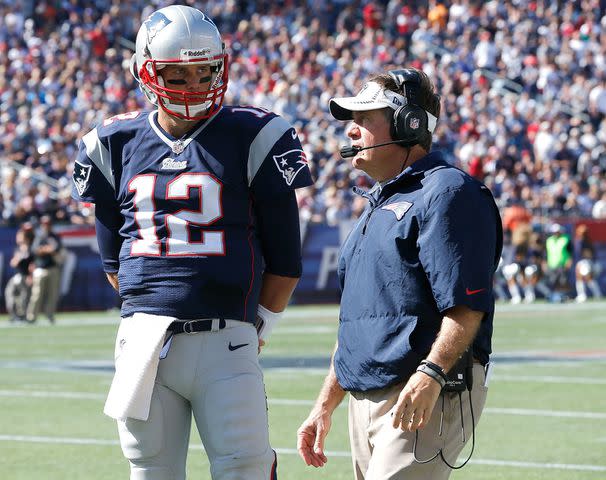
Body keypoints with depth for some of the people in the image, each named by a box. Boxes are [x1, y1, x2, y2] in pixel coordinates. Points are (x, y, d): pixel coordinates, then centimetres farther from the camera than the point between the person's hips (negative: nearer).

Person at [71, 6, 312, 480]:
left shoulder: (253, 139, 0)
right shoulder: (118, 143, 10)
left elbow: (285, 258, 5)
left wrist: (259, 327, 6)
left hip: (225, 343, -3)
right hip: (143, 345, 3)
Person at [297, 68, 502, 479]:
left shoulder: (446, 192, -7)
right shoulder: (378, 205, 23)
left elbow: (468, 307, -18)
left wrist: (429, 375, -31)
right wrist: (325, 405, 24)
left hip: (430, 398, -10)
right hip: (365, 399, 10)